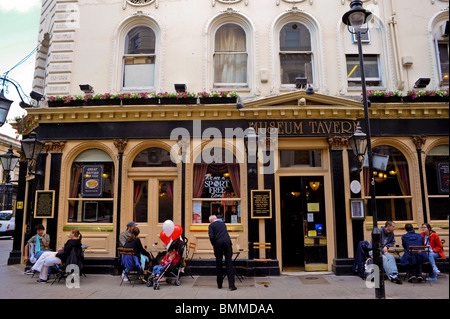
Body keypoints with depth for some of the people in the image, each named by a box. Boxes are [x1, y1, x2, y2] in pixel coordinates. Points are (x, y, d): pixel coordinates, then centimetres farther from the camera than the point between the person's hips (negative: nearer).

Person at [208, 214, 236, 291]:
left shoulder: (211, 225, 7)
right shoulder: (223, 223, 23)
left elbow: (211, 237, -7)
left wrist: (213, 244, 9)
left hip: (218, 243, -3)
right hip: (227, 242, 3)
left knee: (218, 263, 10)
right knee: (229, 263, 1)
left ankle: (219, 284, 17)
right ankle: (231, 285, -4)